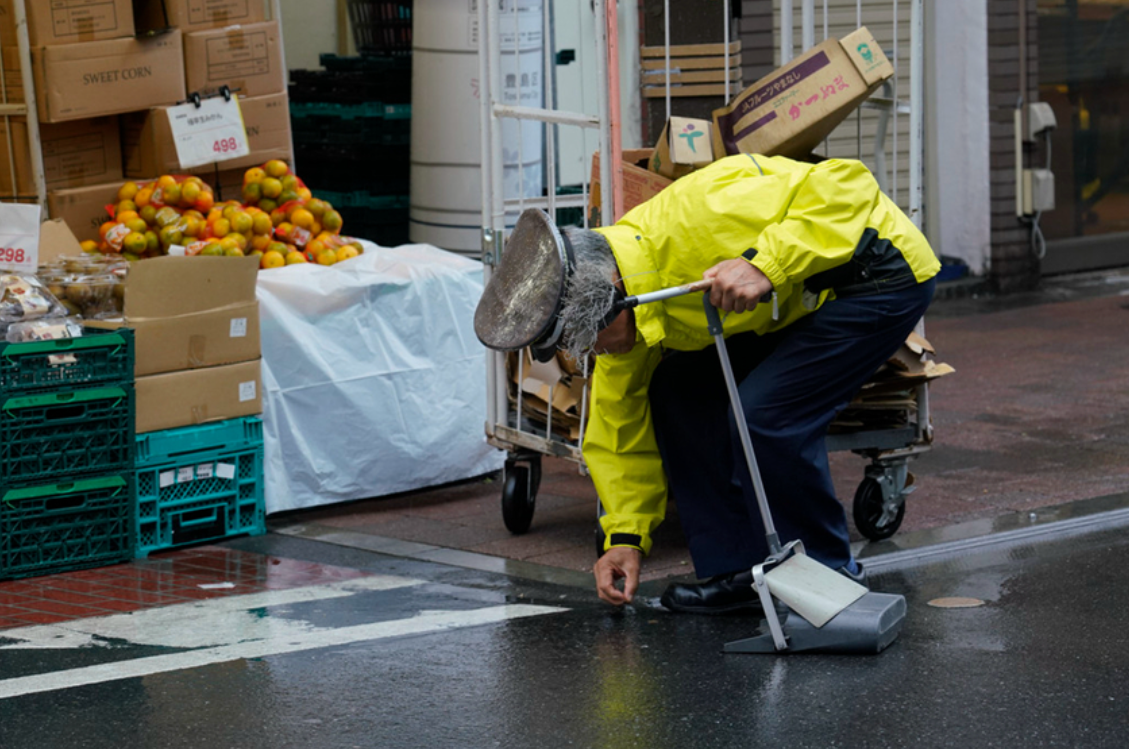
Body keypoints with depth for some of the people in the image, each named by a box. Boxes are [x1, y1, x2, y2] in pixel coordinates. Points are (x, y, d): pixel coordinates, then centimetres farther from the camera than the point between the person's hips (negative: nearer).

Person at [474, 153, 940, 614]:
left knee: (765, 411, -20)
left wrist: (765, 265, -42)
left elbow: (845, 186, -34)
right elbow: (620, 425, 7)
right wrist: (625, 539, 3)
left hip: (884, 271, -9)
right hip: (802, 298, 9)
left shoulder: (697, 218, -34)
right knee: (677, 393, 1)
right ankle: (739, 572, 7)